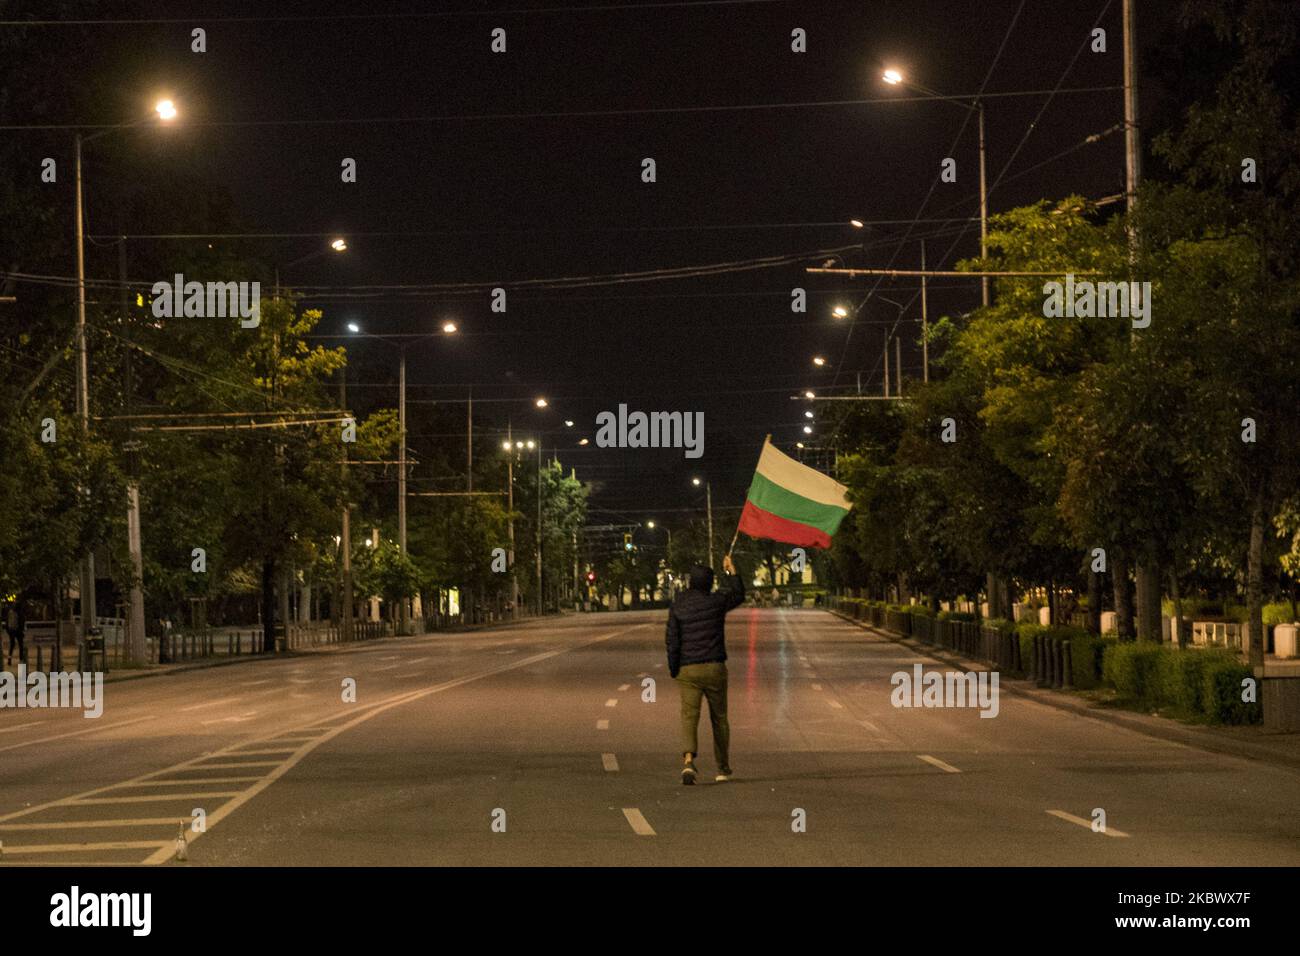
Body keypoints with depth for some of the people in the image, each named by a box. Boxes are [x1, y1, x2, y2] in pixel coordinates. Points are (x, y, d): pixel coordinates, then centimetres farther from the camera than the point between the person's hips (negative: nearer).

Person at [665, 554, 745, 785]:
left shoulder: (677, 605, -1)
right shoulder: (716, 600, -3)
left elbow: (672, 640, -3)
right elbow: (739, 595, 19)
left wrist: (673, 670, 5)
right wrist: (731, 571, 28)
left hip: (687, 670, 0)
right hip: (714, 668, 0)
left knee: (689, 717, -6)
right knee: (719, 718, 14)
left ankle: (688, 761, -30)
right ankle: (723, 768, 22)